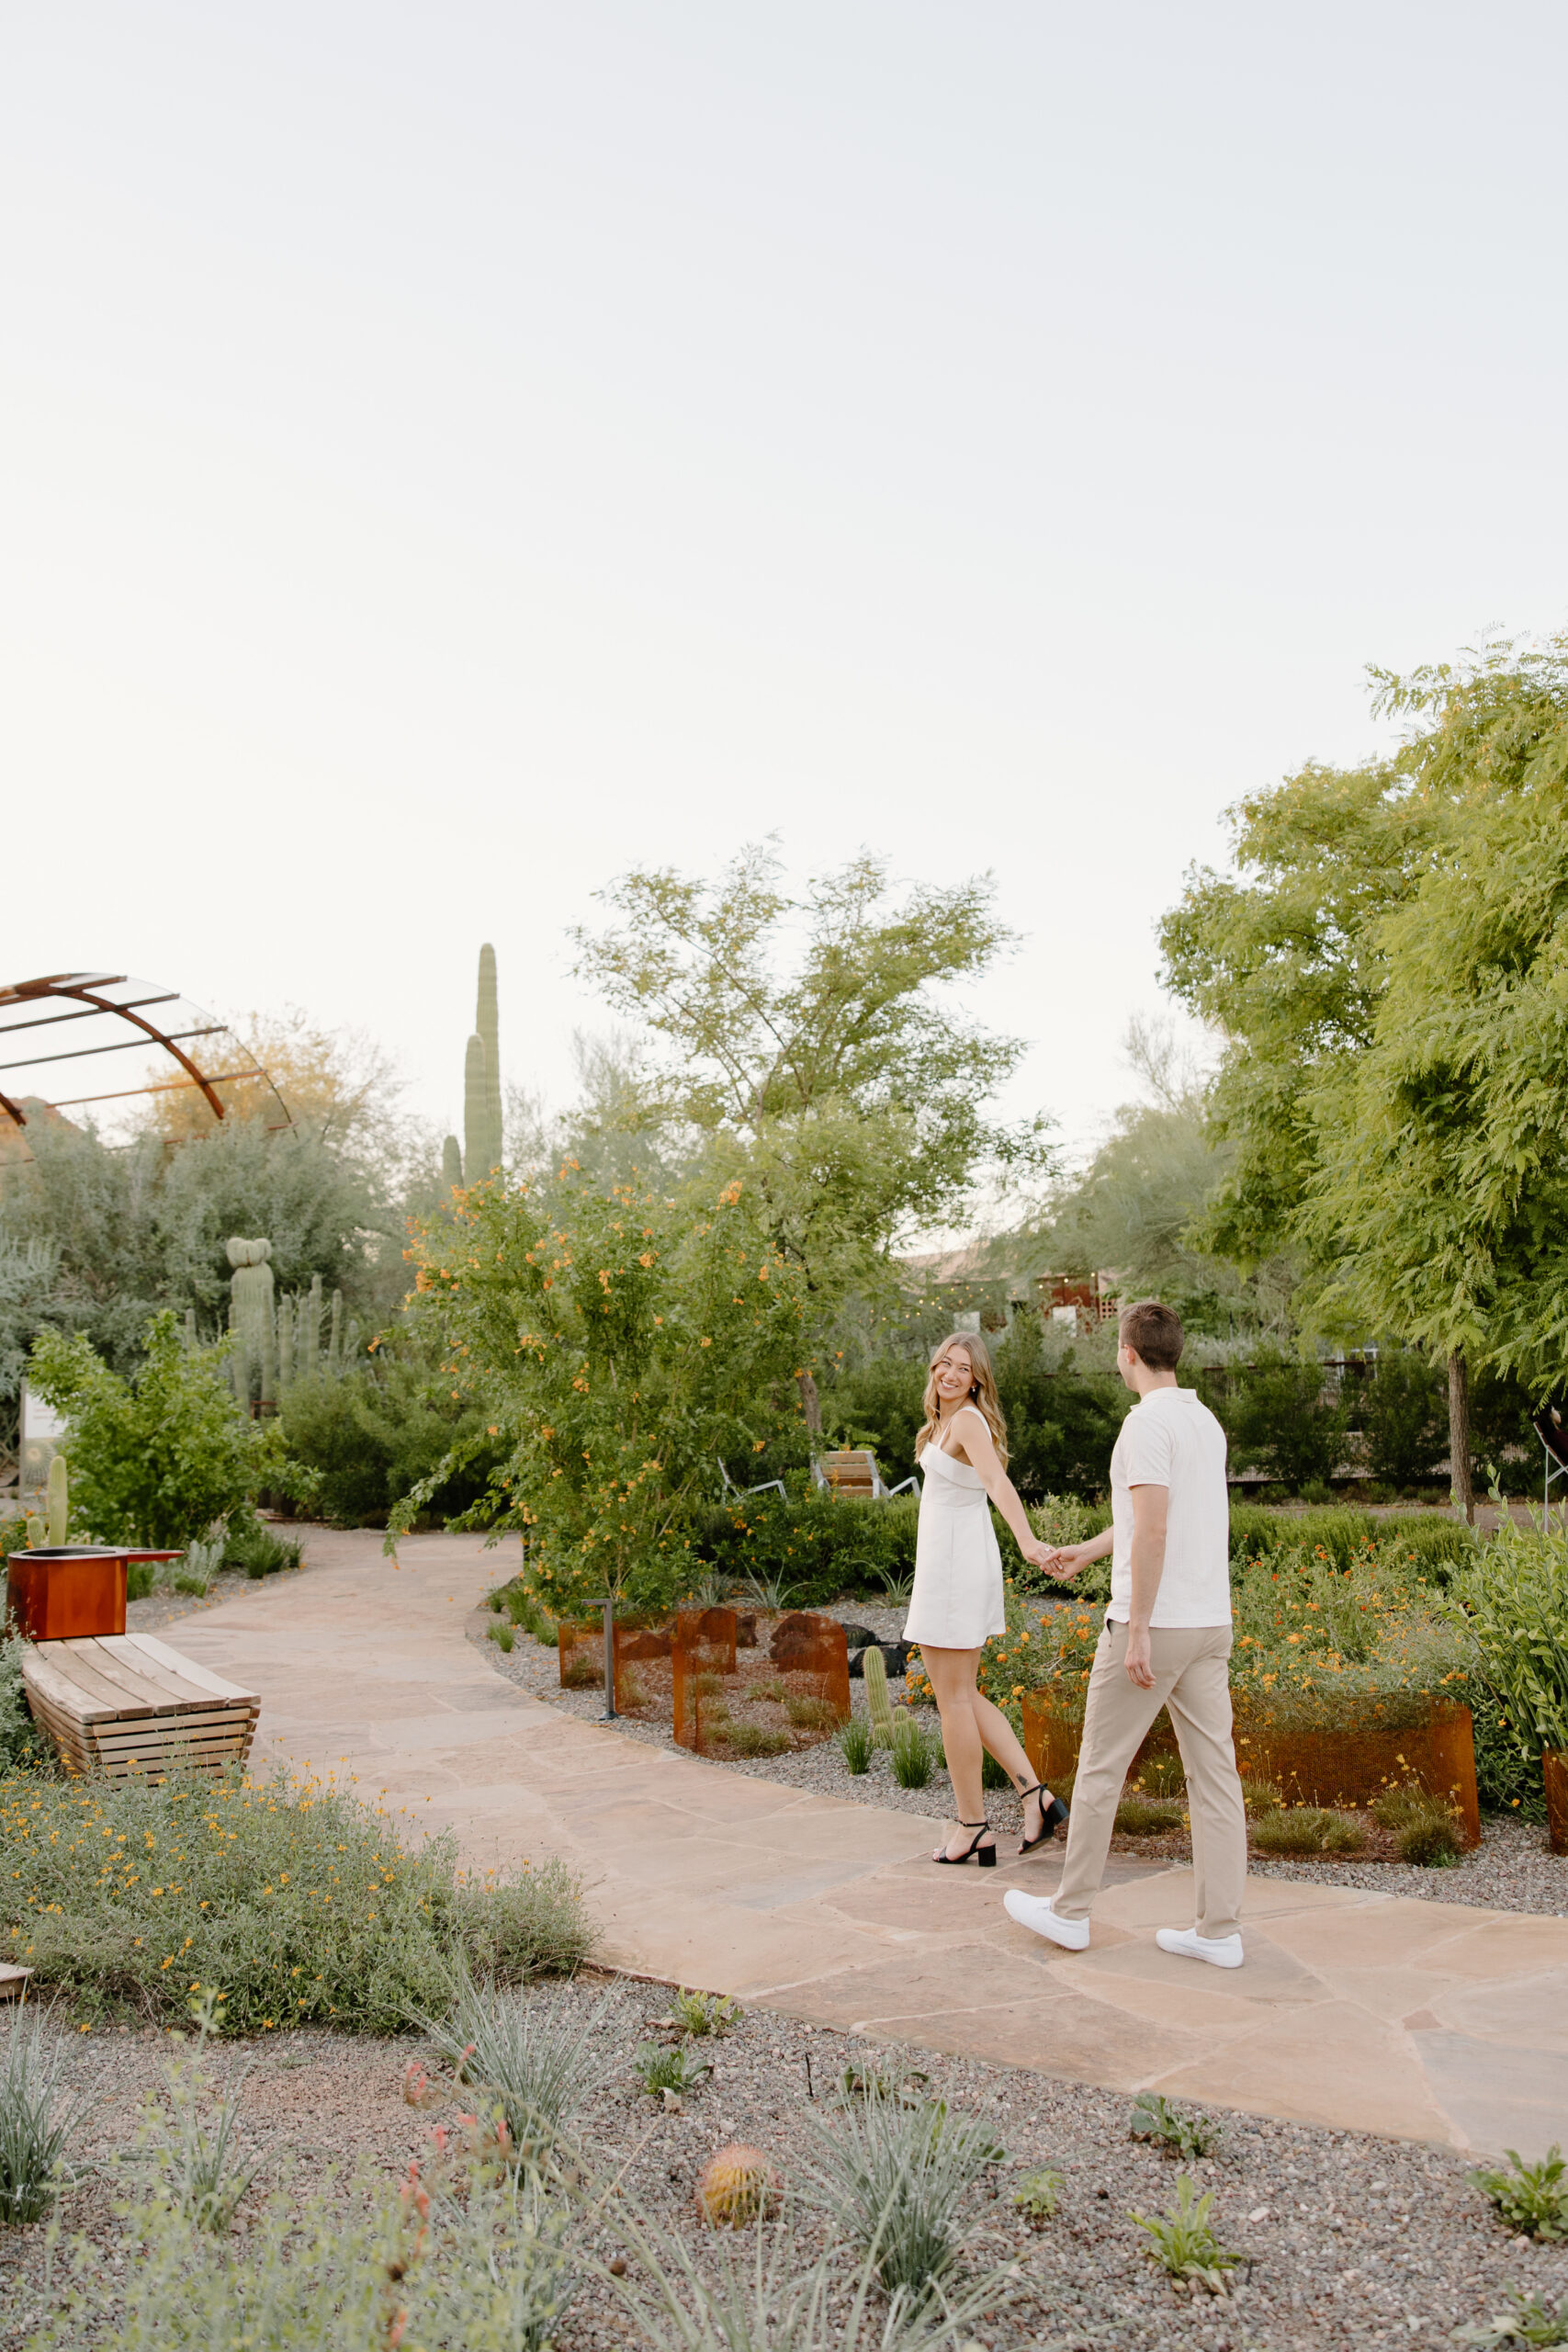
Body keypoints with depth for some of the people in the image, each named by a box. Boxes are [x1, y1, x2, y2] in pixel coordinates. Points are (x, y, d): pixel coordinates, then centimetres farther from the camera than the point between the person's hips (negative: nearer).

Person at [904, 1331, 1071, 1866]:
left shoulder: (966, 1420, -15)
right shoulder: (946, 1421, 12)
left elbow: (999, 1484, -31)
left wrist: (1027, 1540, -46)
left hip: (955, 1563, -10)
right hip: (949, 1562, 10)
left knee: (953, 1697, -1)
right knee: (960, 1694, 16)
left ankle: (974, 1829, 9)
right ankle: (1035, 1795, 13)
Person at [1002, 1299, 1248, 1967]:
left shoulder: (1147, 1422, -15)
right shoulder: (1206, 1422, 13)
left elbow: (1154, 1529, -23)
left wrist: (1138, 1631, -21)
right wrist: (1085, 1550, 37)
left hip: (1152, 1622, -8)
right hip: (1211, 1622, 8)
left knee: (1101, 1766, 6)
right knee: (1214, 1771, 7)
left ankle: (1070, 1910, 17)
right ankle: (1219, 1929, 11)